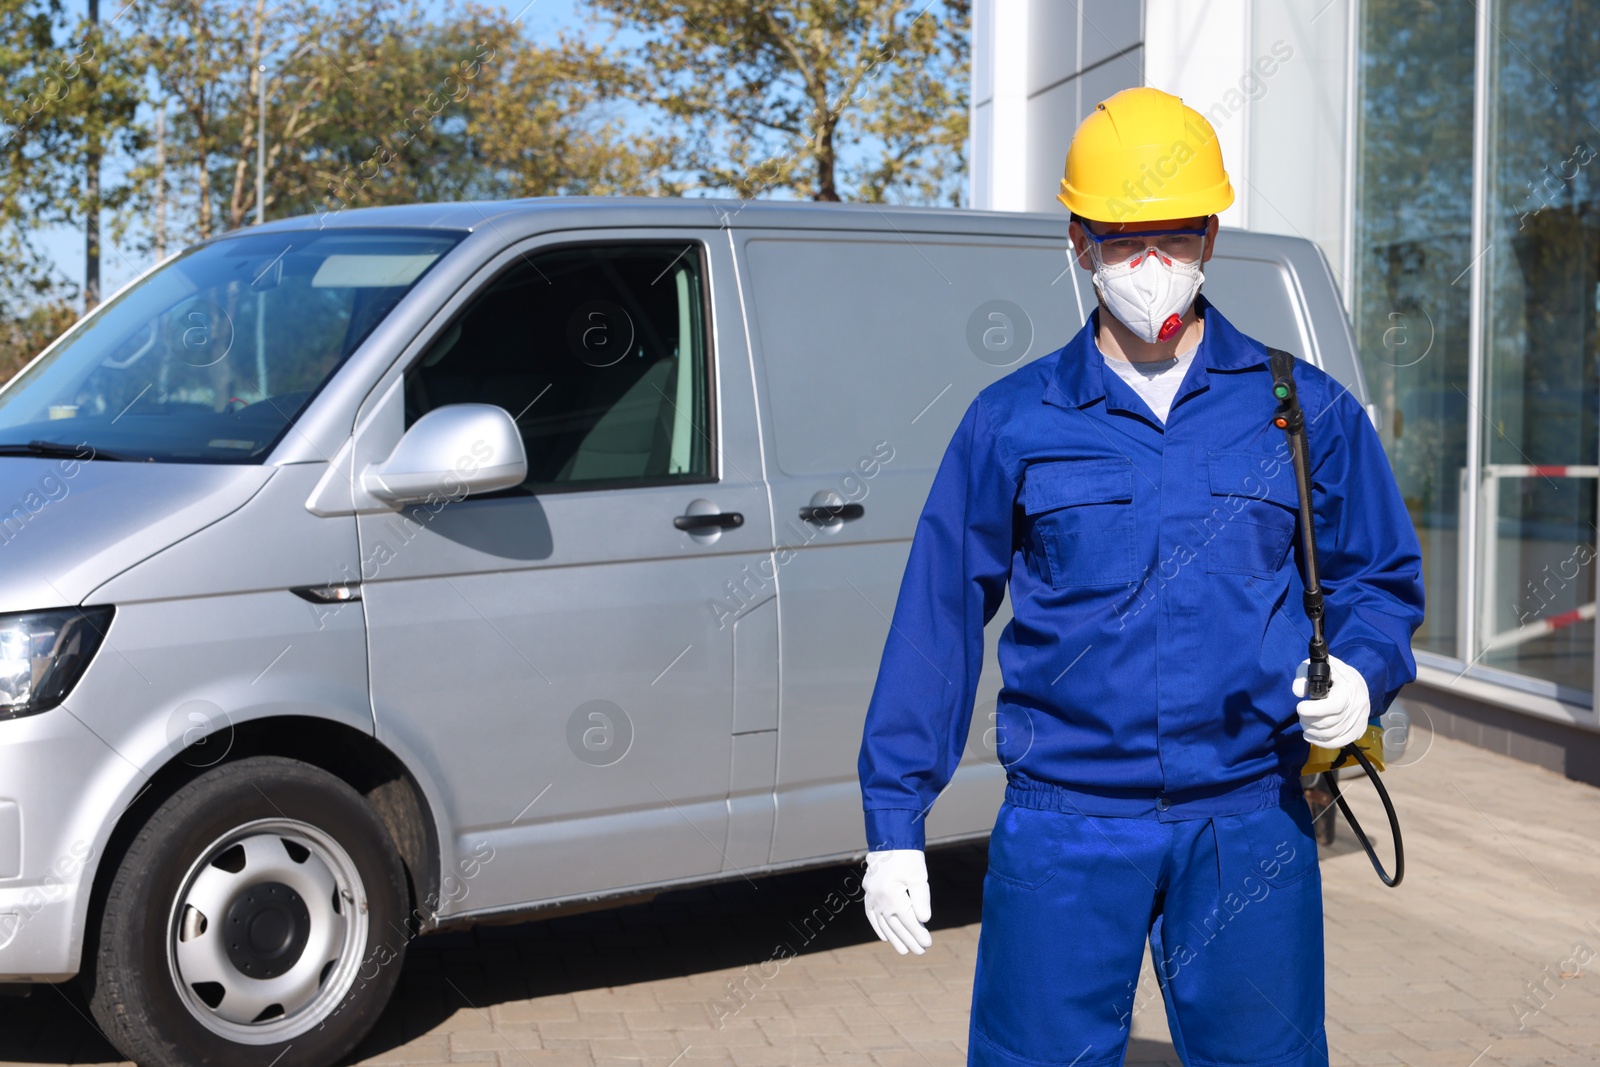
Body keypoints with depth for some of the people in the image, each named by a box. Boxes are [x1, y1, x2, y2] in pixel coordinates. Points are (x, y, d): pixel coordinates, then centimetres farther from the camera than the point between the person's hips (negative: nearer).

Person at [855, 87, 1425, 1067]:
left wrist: (1360, 674, -8)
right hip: (1064, 827, -1)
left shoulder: (1307, 411, 6)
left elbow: (1382, 578, 15)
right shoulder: (1012, 423, 3)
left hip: (1250, 831, 1)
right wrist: (895, 821, 3)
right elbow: (940, 615, 5)